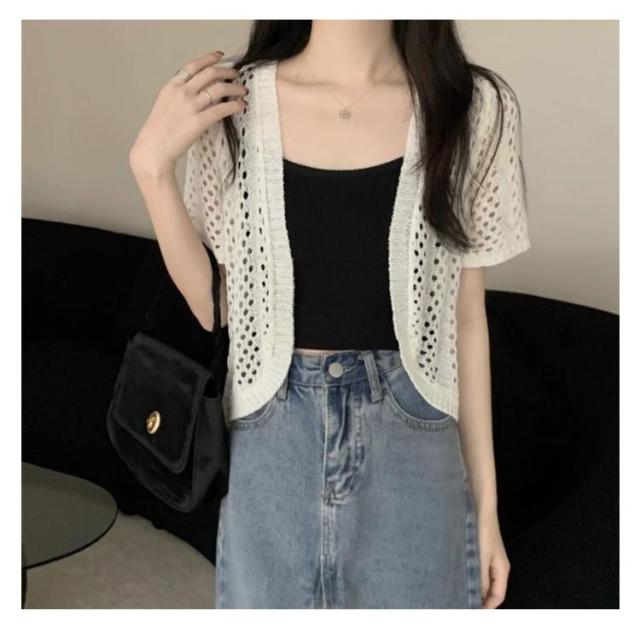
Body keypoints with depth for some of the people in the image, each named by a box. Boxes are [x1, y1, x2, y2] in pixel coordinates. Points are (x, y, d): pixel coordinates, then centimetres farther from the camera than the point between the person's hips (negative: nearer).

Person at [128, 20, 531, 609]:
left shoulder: (474, 108, -5)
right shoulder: (230, 103, -4)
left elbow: (466, 317, 1)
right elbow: (211, 308, 2)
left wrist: (485, 501, 5)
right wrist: (152, 164, -10)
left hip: (410, 453, 0)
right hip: (269, 451, 1)